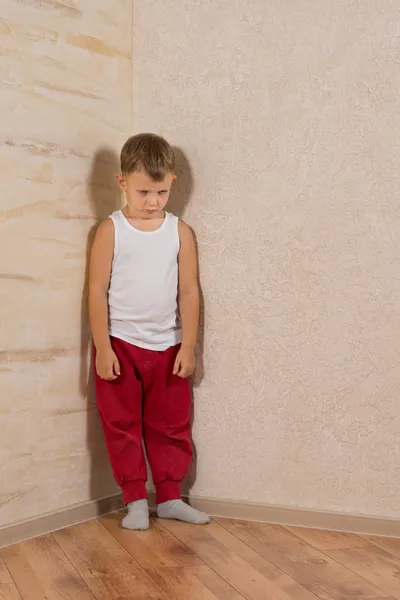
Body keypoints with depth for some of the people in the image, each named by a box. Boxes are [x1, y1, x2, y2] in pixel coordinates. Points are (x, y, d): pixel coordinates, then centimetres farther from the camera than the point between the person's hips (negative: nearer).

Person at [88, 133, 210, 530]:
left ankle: (169, 497, 24)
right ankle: (135, 500, 18)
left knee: (170, 425, 10)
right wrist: (102, 347, -10)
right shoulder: (111, 230, -5)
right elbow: (97, 290, -6)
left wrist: (188, 346, -4)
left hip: (167, 347, 2)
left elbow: (188, 291, 0)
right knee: (122, 425, 5)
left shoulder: (180, 232, 0)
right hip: (120, 345, -1)